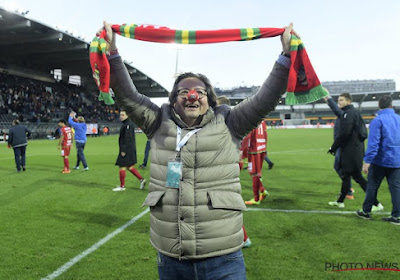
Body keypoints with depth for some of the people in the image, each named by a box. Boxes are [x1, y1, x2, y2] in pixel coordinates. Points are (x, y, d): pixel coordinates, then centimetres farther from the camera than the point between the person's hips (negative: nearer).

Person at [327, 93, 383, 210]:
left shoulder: (348, 113, -14)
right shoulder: (355, 112, 17)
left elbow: (344, 133, -22)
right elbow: (363, 130, 21)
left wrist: (333, 147, -13)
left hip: (351, 151, -10)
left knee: (357, 176, -6)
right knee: (346, 175, 16)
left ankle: (376, 204, -2)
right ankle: (340, 201, 27)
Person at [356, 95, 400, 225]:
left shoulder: (377, 120, -12)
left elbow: (373, 143, -19)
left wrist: (367, 161, -18)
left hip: (380, 161, -5)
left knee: (372, 186, 7)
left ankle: (366, 211, 20)